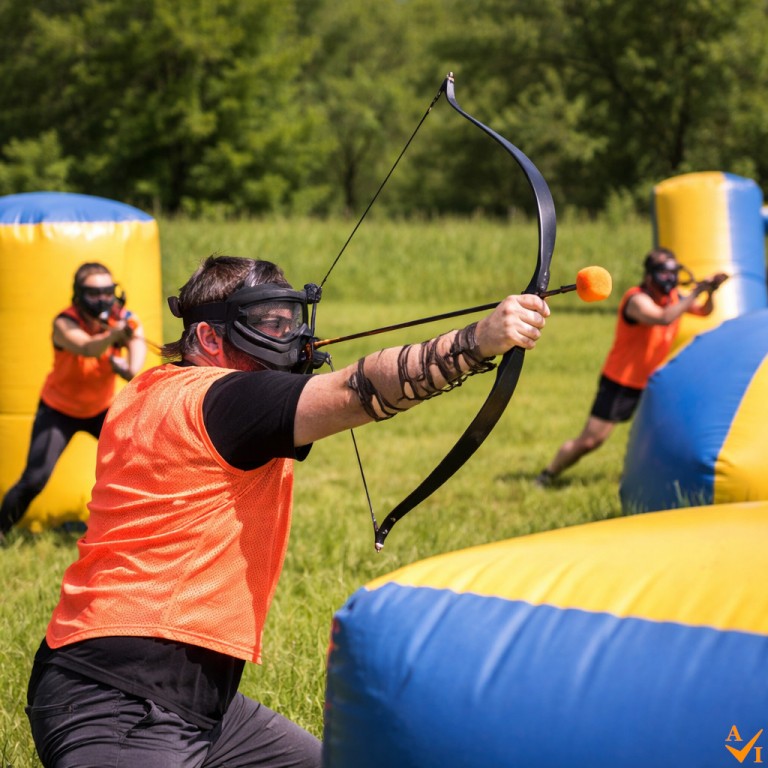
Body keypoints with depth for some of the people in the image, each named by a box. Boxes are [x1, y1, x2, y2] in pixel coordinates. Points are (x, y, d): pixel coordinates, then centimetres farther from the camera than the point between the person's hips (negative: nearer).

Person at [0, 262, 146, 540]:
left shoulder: (123, 319, -18)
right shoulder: (64, 324, -29)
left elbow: (137, 342, -38)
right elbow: (88, 348, -51)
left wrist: (131, 369, -58)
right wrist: (115, 334, -69)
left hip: (102, 409, 4)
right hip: (59, 410, -4)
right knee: (35, 479, -15)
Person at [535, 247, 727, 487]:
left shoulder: (673, 296, 2)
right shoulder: (637, 300, -22)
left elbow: (704, 311, 8)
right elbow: (663, 318, -41)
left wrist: (710, 290, -12)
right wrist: (695, 294, -39)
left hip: (652, 382, 8)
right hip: (620, 383, -8)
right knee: (589, 441, -9)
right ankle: (546, 477, 7)